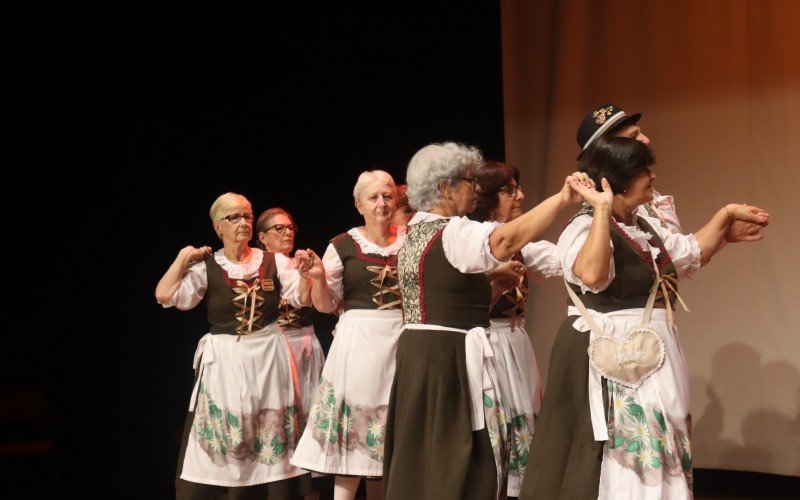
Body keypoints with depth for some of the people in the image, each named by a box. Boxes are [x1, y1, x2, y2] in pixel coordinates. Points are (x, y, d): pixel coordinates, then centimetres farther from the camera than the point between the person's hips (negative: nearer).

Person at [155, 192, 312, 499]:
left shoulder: (274, 263, 4)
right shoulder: (206, 267, -1)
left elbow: (304, 296, -4)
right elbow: (165, 295, -11)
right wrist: (183, 258, -5)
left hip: (268, 359, 1)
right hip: (224, 361, -1)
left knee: (271, 439, 6)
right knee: (222, 441, 2)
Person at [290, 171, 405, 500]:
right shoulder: (343, 245, 1)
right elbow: (326, 305, 3)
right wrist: (318, 276, -14)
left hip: (403, 341, 3)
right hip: (358, 342, -2)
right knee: (354, 416, -6)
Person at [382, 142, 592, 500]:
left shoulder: (415, 232, 14)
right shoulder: (452, 233, -16)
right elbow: (506, 240, -35)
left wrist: (492, 282, 20)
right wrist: (562, 198, -32)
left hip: (416, 351, 10)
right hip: (449, 357, -10)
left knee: (423, 456, 14)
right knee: (461, 462, -5)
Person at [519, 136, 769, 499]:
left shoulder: (646, 227, 13)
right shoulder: (585, 227, -15)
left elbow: (693, 254, 27)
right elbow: (592, 275, -35)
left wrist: (727, 214, 20)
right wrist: (602, 209, -30)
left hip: (654, 360, 9)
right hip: (611, 362, -9)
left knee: (655, 454, 12)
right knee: (620, 460, -6)